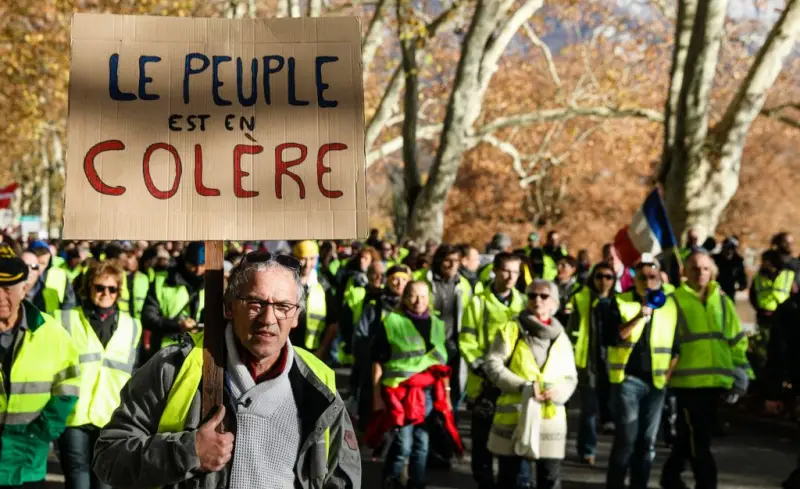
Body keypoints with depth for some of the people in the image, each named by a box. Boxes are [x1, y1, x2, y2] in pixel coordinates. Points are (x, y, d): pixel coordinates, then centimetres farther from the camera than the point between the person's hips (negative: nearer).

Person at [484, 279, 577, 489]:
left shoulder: (561, 338, 15)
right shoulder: (511, 331, 5)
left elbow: (571, 378, 14)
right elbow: (493, 366, -3)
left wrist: (558, 391, -10)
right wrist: (522, 387, -16)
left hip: (551, 418, 3)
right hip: (514, 416, -3)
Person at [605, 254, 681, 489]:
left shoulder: (670, 305, 8)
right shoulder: (621, 303, -2)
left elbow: (676, 346, 14)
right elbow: (615, 337, -19)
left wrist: (668, 374, 7)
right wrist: (640, 316, -30)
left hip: (656, 382, 4)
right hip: (628, 379, -3)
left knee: (648, 442, 6)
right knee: (626, 439, -8)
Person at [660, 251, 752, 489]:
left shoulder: (722, 301, 11)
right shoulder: (675, 300, -5)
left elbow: (736, 340, 16)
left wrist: (741, 372, 12)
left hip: (716, 380, 5)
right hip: (688, 380, -5)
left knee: (690, 435, 17)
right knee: (699, 439, -6)